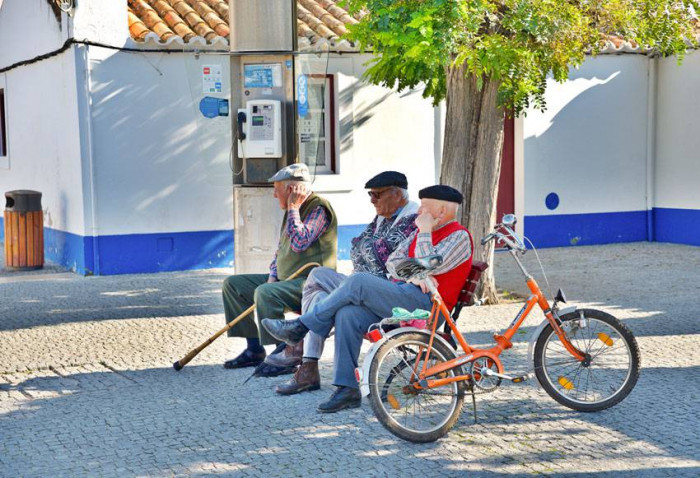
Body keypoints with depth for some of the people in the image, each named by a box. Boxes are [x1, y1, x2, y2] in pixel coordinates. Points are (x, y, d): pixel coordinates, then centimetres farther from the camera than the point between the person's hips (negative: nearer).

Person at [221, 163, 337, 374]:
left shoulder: (319, 207, -12)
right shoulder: (293, 210, 17)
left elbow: (300, 243, -25)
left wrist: (293, 208, -15)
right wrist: (272, 277, 7)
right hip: (285, 279, 10)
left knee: (264, 293, -35)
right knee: (232, 283, 8)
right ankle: (255, 349, 4)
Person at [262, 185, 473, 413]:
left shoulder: (459, 236, -2)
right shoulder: (421, 233, 24)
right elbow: (392, 261, 13)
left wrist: (425, 230, -10)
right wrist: (412, 275, -7)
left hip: (424, 303, -8)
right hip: (400, 294, 8)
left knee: (359, 282, -24)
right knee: (347, 314, -19)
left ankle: (301, 326, -12)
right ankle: (347, 390, -18)